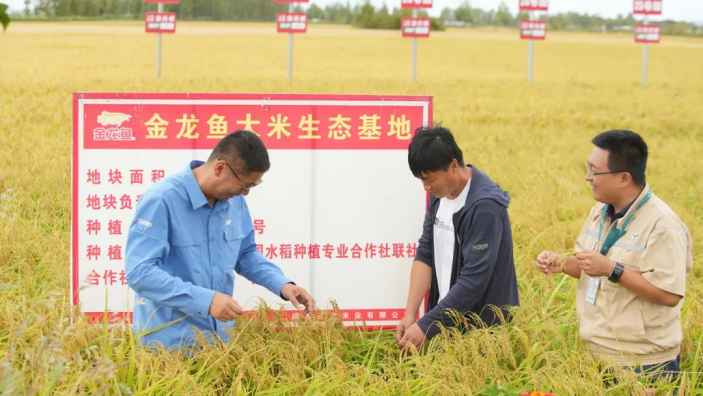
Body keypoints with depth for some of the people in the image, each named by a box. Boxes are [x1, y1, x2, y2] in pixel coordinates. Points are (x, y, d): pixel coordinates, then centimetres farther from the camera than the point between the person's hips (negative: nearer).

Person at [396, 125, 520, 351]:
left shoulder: (484, 205, -22)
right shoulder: (440, 193, 2)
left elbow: (474, 280, -24)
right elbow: (425, 254, 4)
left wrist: (425, 325, -23)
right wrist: (410, 314, -6)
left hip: (484, 328, -7)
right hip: (446, 318, 7)